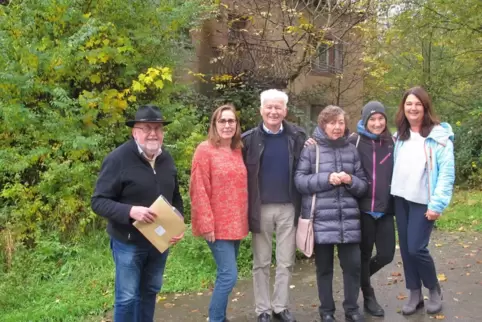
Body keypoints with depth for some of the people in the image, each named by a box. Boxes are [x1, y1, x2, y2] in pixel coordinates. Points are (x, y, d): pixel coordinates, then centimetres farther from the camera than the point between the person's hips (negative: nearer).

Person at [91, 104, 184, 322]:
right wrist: (130, 211, -33)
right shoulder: (118, 159, -17)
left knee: (150, 291, 20)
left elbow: (175, 197, 15)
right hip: (128, 242, -6)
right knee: (127, 297, 5)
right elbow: (98, 202, -18)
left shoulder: (166, 159, 3)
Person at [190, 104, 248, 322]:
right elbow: (198, 190, -13)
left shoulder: (238, 150, 10)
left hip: (236, 224, 6)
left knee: (225, 274, 13)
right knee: (229, 275, -8)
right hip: (218, 225, -6)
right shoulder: (205, 150, -9)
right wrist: (206, 224, -15)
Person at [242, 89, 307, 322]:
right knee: (261, 262, 10)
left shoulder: (297, 136, 1)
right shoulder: (249, 138, -2)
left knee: (286, 262, 11)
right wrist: (246, 208, -8)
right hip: (261, 208, -1)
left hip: (289, 207, 1)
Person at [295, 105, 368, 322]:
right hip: (321, 219, -2)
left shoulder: (352, 150, 8)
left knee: (353, 264, 5)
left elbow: (363, 185, 10)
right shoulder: (311, 149, -1)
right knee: (324, 267, 9)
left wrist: (350, 180, -12)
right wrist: (326, 178, -16)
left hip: (348, 218, 3)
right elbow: (299, 180, -6)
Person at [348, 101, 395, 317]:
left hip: (385, 209, 4)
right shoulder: (354, 142, -5)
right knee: (365, 253, 9)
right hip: (363, 208, -4)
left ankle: (361, 277, 35)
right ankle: (369, 297, 28)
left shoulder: (391, 142, 8)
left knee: (386, 254, 6)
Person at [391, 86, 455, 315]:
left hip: (424, 201, -5)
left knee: (416, 248, -7)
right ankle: (414, 294, 24)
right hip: (401, 199, 5)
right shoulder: (399, 136, 9)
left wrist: (437, 204, -16)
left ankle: (434, 290, 20)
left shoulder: (439, 136, -8)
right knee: (405, 248, 8)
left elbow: (447, 173, -12)